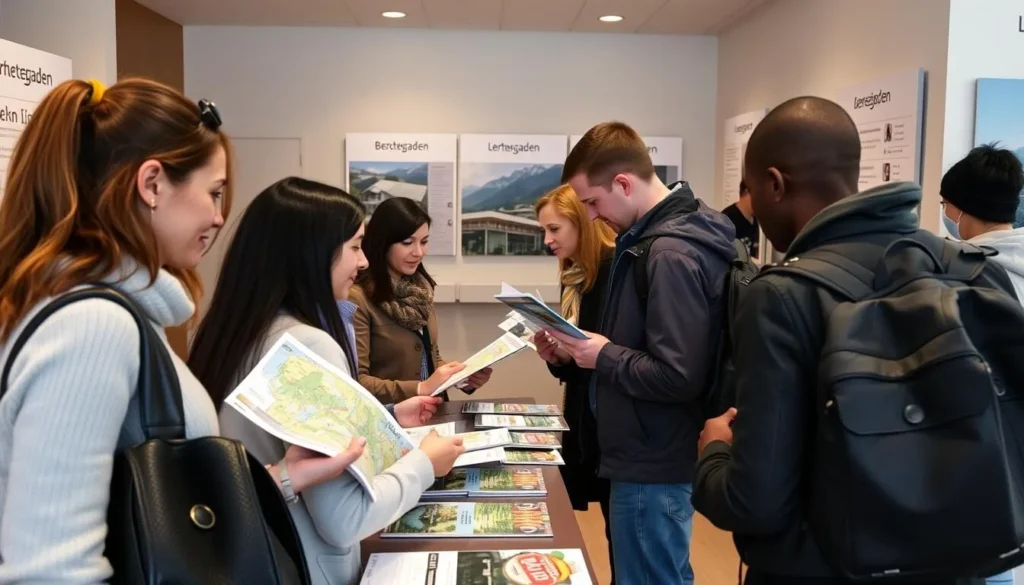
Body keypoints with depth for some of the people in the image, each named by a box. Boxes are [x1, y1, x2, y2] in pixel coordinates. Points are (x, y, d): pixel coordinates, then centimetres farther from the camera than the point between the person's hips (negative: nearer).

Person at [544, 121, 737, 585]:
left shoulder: (671, 255, -23)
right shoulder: (656, 237, 8)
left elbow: (680, 377, -28)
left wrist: (604, 356, -16)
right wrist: (592, 344, 3)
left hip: (652, 464, -10)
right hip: (653, 455, 10)